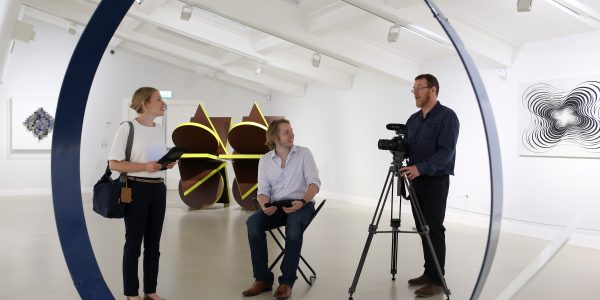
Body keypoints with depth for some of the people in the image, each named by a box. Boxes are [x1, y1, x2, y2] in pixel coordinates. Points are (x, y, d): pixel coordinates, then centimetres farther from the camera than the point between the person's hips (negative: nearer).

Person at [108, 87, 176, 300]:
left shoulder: (159, 129, 11)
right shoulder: (127, 128, -10)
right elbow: (114, 164, -12)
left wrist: (168, 164, -1)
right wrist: (144, 167, -22)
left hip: (158, 190, 7)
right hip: (136, 190, -6)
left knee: (153, 244, 11)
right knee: (134, 243, 4)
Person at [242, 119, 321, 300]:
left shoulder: (304, 153, 1)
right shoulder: (265, 160, 8)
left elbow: (314, 182, -7)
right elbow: (263, 189, 3)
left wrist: (302, 201, -25)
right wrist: (264, 205, -20)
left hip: (301, 204, -2)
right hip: (276, 206, 3)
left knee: (294, 223, -37)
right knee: (253, 222, -28)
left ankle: (287, 281, -27)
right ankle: (262, 279, -18)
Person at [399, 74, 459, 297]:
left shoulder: (447, 116, -10)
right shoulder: (413, 119, 13)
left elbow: (446, 151, -19)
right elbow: (407, 148, 14)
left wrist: (420, 168, -30)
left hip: (436, 181, -7)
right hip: (417, 180, 7)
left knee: (434, 229, -6)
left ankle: (437, 281, 1)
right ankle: (428, 273, 21)